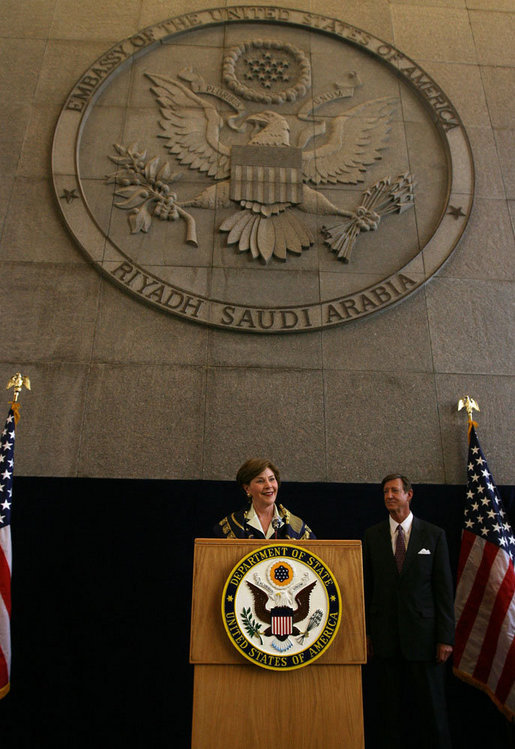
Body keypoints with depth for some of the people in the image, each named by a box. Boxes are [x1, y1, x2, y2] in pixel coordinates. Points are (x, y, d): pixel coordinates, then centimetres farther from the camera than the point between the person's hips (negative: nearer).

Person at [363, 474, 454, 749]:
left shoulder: (434, 534, 1)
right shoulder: (372, 535, 5)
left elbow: (444, 588, 0)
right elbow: (366, 587, 6)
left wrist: (445, 636, -4)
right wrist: (366, 631, 2)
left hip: (423, 633, -1)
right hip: (385, 637, 1)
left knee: (431, 707, 7)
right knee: (390, 709, 10)